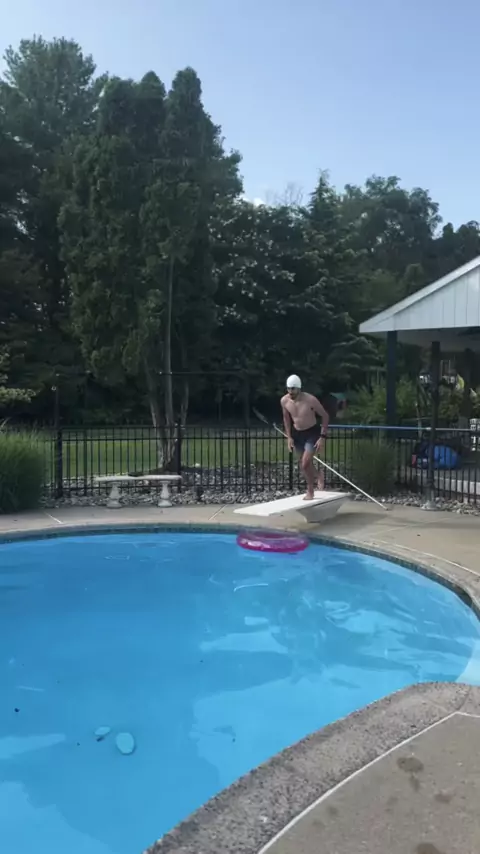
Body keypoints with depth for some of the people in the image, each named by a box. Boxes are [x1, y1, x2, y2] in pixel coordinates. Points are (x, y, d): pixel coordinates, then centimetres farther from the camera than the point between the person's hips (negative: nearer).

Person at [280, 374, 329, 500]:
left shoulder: (310, 400, -25)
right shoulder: (284, 401, -12)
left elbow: (325, 416, -14)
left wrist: (322, 437, -17)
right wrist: (289, 437, 2)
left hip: (312, 433, -5)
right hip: (297, 434, 5)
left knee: (305, 464, -13)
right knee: (306, 463, 13)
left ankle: (310, 491, 9)